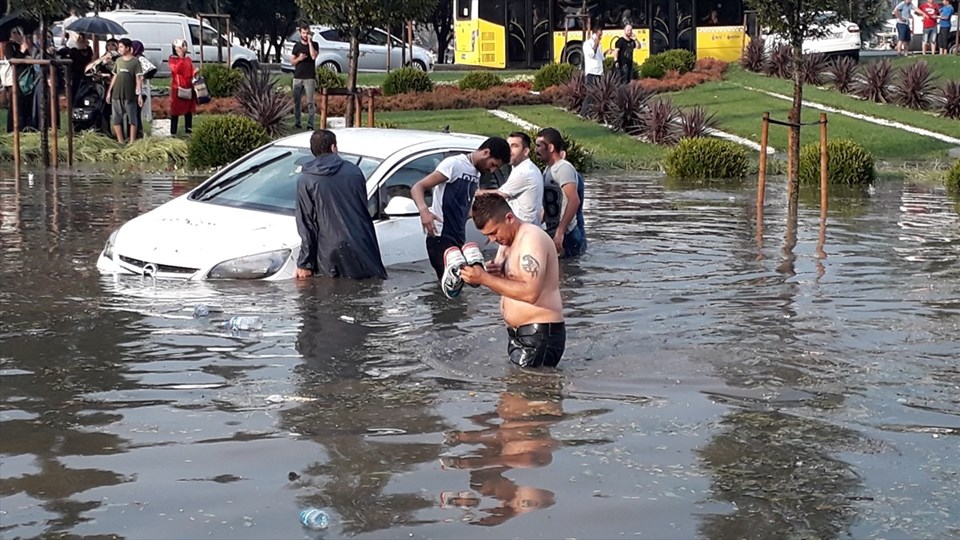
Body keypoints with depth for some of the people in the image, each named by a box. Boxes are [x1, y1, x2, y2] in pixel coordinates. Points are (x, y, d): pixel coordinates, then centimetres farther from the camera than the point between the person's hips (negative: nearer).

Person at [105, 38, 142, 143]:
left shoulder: (135, 62, -4)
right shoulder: (118, 61, 10)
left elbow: (138, 79, -7)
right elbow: (115, 76, 15)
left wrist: (140, 94, -13)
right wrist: (109, 91, 12)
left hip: (130, 95, -5)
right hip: (117, 95, 5)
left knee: (132, 119, 1)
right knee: (117, 118, 6)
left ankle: (132, 142, 6)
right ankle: (120, 141, 13)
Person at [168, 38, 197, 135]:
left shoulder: (188, 58, 12)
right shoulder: (173, 58, -3)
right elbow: (174, 70, -20)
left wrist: (195, 72, -7)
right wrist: (181, 58, -23)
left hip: (188, 87, 5)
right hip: (177, 87, -5)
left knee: (189, 109, 8)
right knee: (175, 110, -1)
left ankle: (188, 131, 16)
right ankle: (173, 132, 2)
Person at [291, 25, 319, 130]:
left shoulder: (314, 44, 4)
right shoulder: (297, 46, 12)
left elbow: (313, 56, -14)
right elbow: (292, 61, 12)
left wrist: (309, 42, -11)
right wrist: (299, 59, -9)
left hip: (310, 78, -3)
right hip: (297, 77, 3)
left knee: (310, 102, -8)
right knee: (296, 101, 5)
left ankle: (310, 124, -9)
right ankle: (296, 122, 13)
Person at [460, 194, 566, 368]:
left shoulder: (531, 238, -16)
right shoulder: (507, 241, 15)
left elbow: (530, 293, -27)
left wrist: (485, 278, -27)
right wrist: (493, 273, -6)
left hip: (540, 335, -10)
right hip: (518, 334, 10)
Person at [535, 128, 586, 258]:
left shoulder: (563, 168, -12)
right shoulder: (548, 170, 19)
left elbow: (574, 201, -24)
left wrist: (560, 231, -30)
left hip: (566, 237, -9)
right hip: (552, 233, 9)